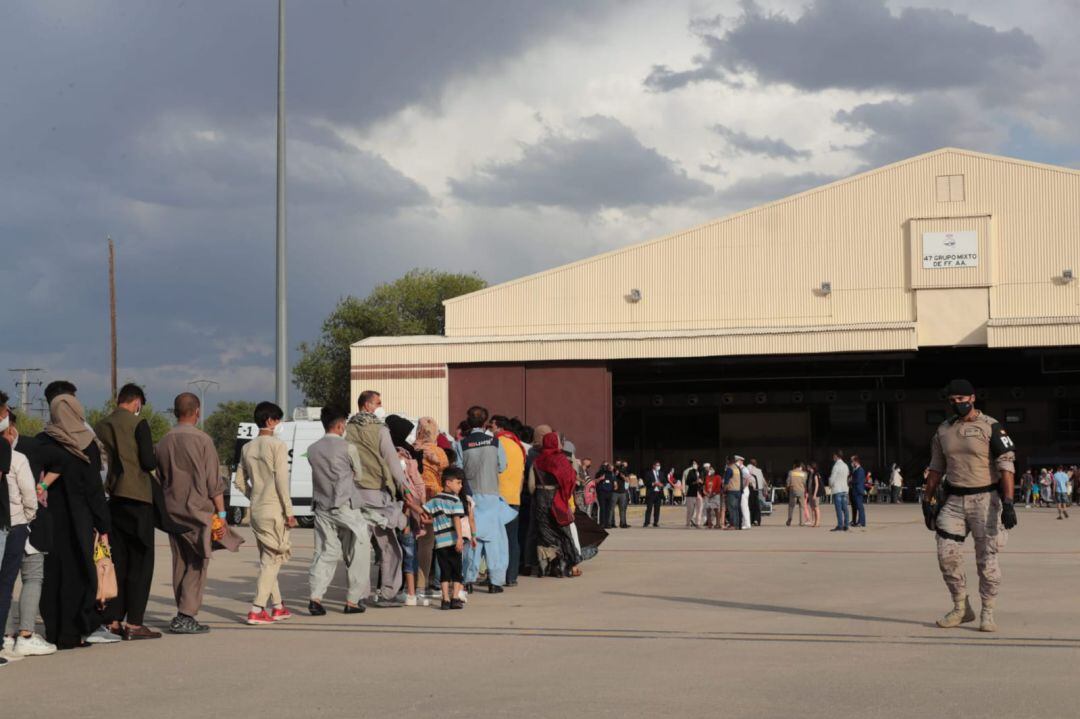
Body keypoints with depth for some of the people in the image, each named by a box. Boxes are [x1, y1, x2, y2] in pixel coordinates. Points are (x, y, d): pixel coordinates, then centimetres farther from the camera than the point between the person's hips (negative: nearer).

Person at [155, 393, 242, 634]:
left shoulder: (164, 442, 8)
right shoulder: (202, 440, -9)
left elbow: (160, 480, 13)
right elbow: (213, 482, -9)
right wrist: (221, 514, -4)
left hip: (172, 511, 6)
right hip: (198, 509, -6)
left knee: (180, 564, 11)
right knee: (197, 564, -3)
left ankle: (183, 616, 12)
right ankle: (185, 616, -10)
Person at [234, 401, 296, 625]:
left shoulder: (247, 448, 10)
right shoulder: (277, 445, -11)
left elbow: (240, 482, 12)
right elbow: (282, 481, -15)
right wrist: (289, 512, -11)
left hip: (256, 511, 7)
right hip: (274, 510, -7)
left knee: (268, 559, 15)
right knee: (271, 560, -4)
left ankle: (277, 606, 23)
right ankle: (257, 610, -10)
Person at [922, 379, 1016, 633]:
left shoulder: (990, 427, -6)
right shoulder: (943, 430, 11)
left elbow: (1006, 466, -11)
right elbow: (936, 468, 18)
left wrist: (1008, 503, -19)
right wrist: (927, 501, 14)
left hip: (985, 499, -5)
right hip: (954, 500, 5)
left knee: (987, 558, -4)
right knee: (947, 554, -1)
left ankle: (987, 613, 8)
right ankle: (961, 609, 13)